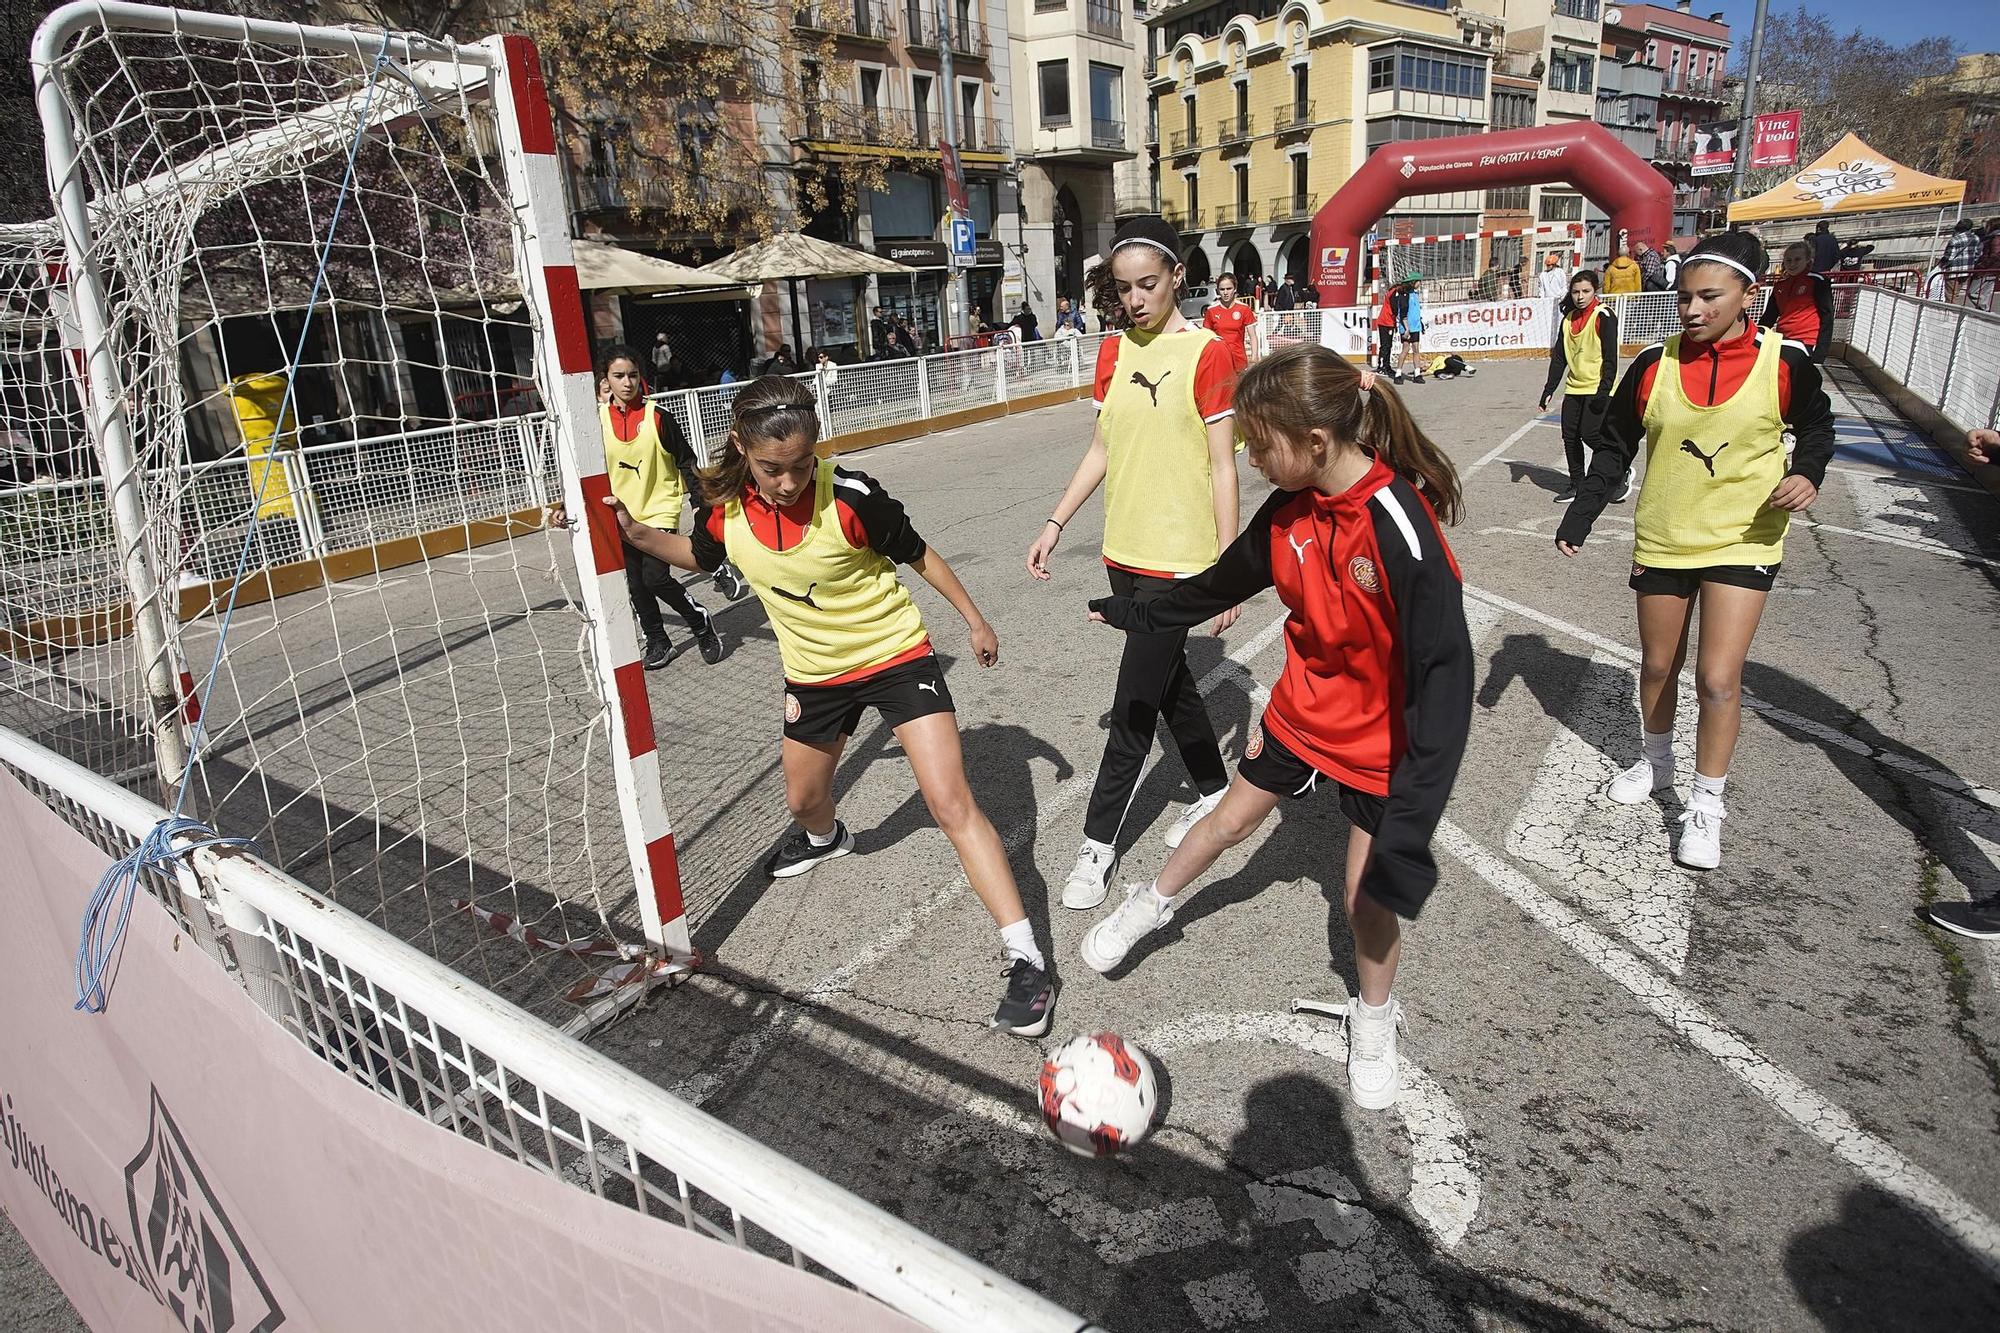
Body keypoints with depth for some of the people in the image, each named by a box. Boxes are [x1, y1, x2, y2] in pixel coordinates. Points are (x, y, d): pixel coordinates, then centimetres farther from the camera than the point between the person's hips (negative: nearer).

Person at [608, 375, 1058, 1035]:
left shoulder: (850, 495, -26)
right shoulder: (725, 506, -13)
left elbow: (918, 554, -9)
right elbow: (701, 556, 11)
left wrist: (974, 619, 0)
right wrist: (636, 533, -4)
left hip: (896, 656, -5)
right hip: (815, 675, 5)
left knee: (952, 805, -16)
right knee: (803, 799, 25)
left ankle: (1026, 960, -11)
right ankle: (824, 838, 64)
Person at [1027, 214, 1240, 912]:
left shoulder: (1207, 354, -11)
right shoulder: (1114, 350, 8)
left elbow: (1223, 470, -11)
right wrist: (1056, 523, 6)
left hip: (1178, 561, -6)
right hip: (1125, 553, 7)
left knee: (1134, 705, -1)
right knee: (1169, 680, 19)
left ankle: (1099, 839, 13)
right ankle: (1214, 789, 39)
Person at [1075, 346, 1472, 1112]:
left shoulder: (1402, 534, -32)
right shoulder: (1291, 507, -12)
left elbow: (1443, 675, -32)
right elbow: (1224, 582, 8)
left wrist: (1409, 824, -36)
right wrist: (1134, 614, 20)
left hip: (1377, 738, -5)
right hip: (1300, 712, 5)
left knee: (1370, 893, 8)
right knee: (1229, 821, 21)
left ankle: (1373, 1023, 36)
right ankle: (1151, 906, 46)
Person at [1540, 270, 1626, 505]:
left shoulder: (1604, 316, -10)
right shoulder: (1568, 319, 11)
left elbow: (1610, 358, -13)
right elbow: (1559, 357, 14)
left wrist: (1603, 391, -19)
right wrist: (1549, 389, 9)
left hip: (1597, 389, -7)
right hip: (1574, 388, 7)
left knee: (1590, 434, -13)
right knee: (1570, 436, 4)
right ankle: (1577, 484, 16)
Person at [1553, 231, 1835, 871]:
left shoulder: (1785, 362, -10)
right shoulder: (1654, 365, -6)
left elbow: (1816, 427, 6)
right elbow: (1615, 449, 2)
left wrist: (1806, 473, -14)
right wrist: (1577, 522, -2)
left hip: (1743, 543, -2)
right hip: (1661, 542, 3)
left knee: (1718, 677, -9)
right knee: (1658, 665, 17)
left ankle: (1706, 805, 10)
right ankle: (1654, 761, 42)